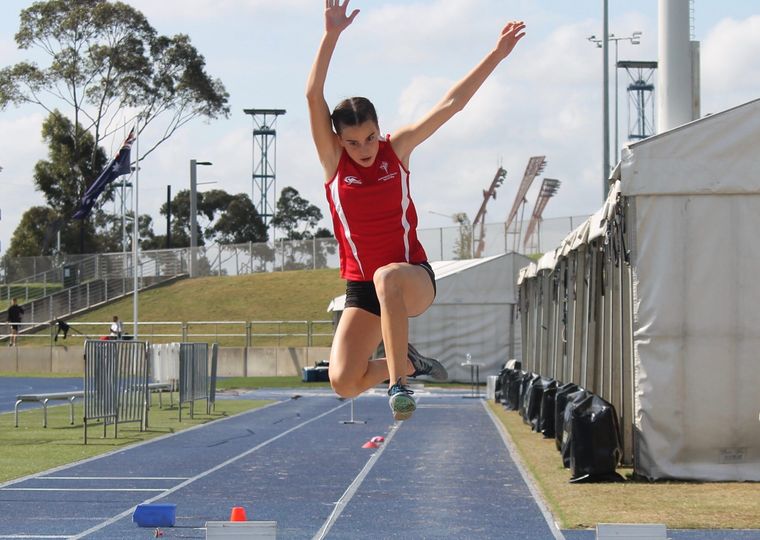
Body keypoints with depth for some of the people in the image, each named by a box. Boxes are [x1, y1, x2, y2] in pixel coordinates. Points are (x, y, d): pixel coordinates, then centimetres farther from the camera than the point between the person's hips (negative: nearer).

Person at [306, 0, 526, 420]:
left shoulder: (397, 150, 0)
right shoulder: (333, 160, -4)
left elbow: (451, 103, -1)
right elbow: (313, 96, -17)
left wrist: (496, 55, -5)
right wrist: (331, 36, -28)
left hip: (413, 279, -2)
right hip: (361, 289, 2)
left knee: (386, 276, -40)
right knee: (343, 382, -14)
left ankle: (398, 382, -37)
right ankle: (405, 362, 17)